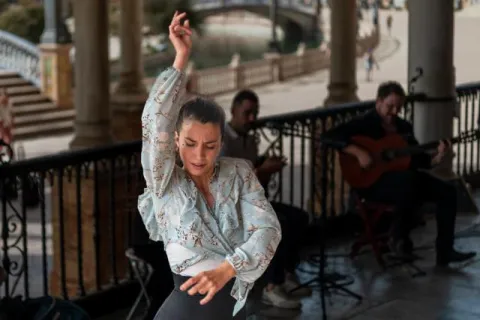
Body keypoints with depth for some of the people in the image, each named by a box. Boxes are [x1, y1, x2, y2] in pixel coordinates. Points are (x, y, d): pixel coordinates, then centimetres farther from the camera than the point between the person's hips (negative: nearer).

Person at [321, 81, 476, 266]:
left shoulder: (404, 127, 16)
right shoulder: (364, 123, -5)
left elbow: (418, 160, 15)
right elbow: (329, 136, -18)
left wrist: (436, 158, -6)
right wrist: (359, 153, -29)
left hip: (405, 180, 7)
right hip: (373, 181, -7)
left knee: (447, 191, -10)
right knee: (410, 180, -38)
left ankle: (445, 252, -9)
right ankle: (398, 238, -21)